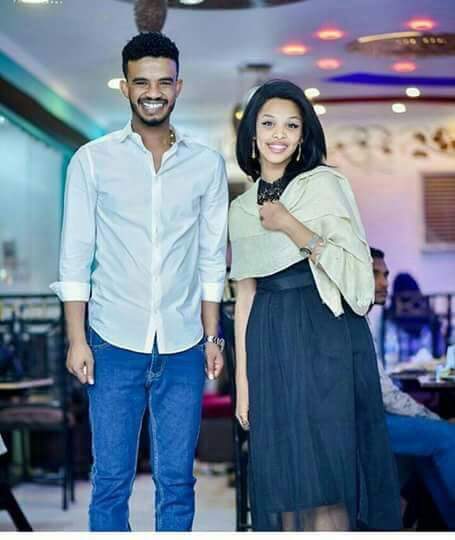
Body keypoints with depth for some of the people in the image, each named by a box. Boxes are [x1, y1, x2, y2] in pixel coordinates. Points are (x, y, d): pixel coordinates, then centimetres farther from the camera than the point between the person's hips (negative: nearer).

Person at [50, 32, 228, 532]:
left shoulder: (207, 164, 5)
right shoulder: (93, 160, 0)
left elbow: (211, 257, 10)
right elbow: (75, 255, 0)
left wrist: (212, 336, 7)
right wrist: (77, 339, -5)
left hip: (183, 346, 2)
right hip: (115, 344, -1)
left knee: (176, 480, 8)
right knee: (111, 480, 4)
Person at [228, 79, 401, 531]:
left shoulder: (325, 185, 0)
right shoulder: (242, 209, 14)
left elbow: (356, 272, -8)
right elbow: (245, 295, 13)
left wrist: (291, 226, -14)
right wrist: (242, 378, 8)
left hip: (326, 340, -4)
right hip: (270, 346, 4)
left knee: (324, 486, -7)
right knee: (283, 482, 5)